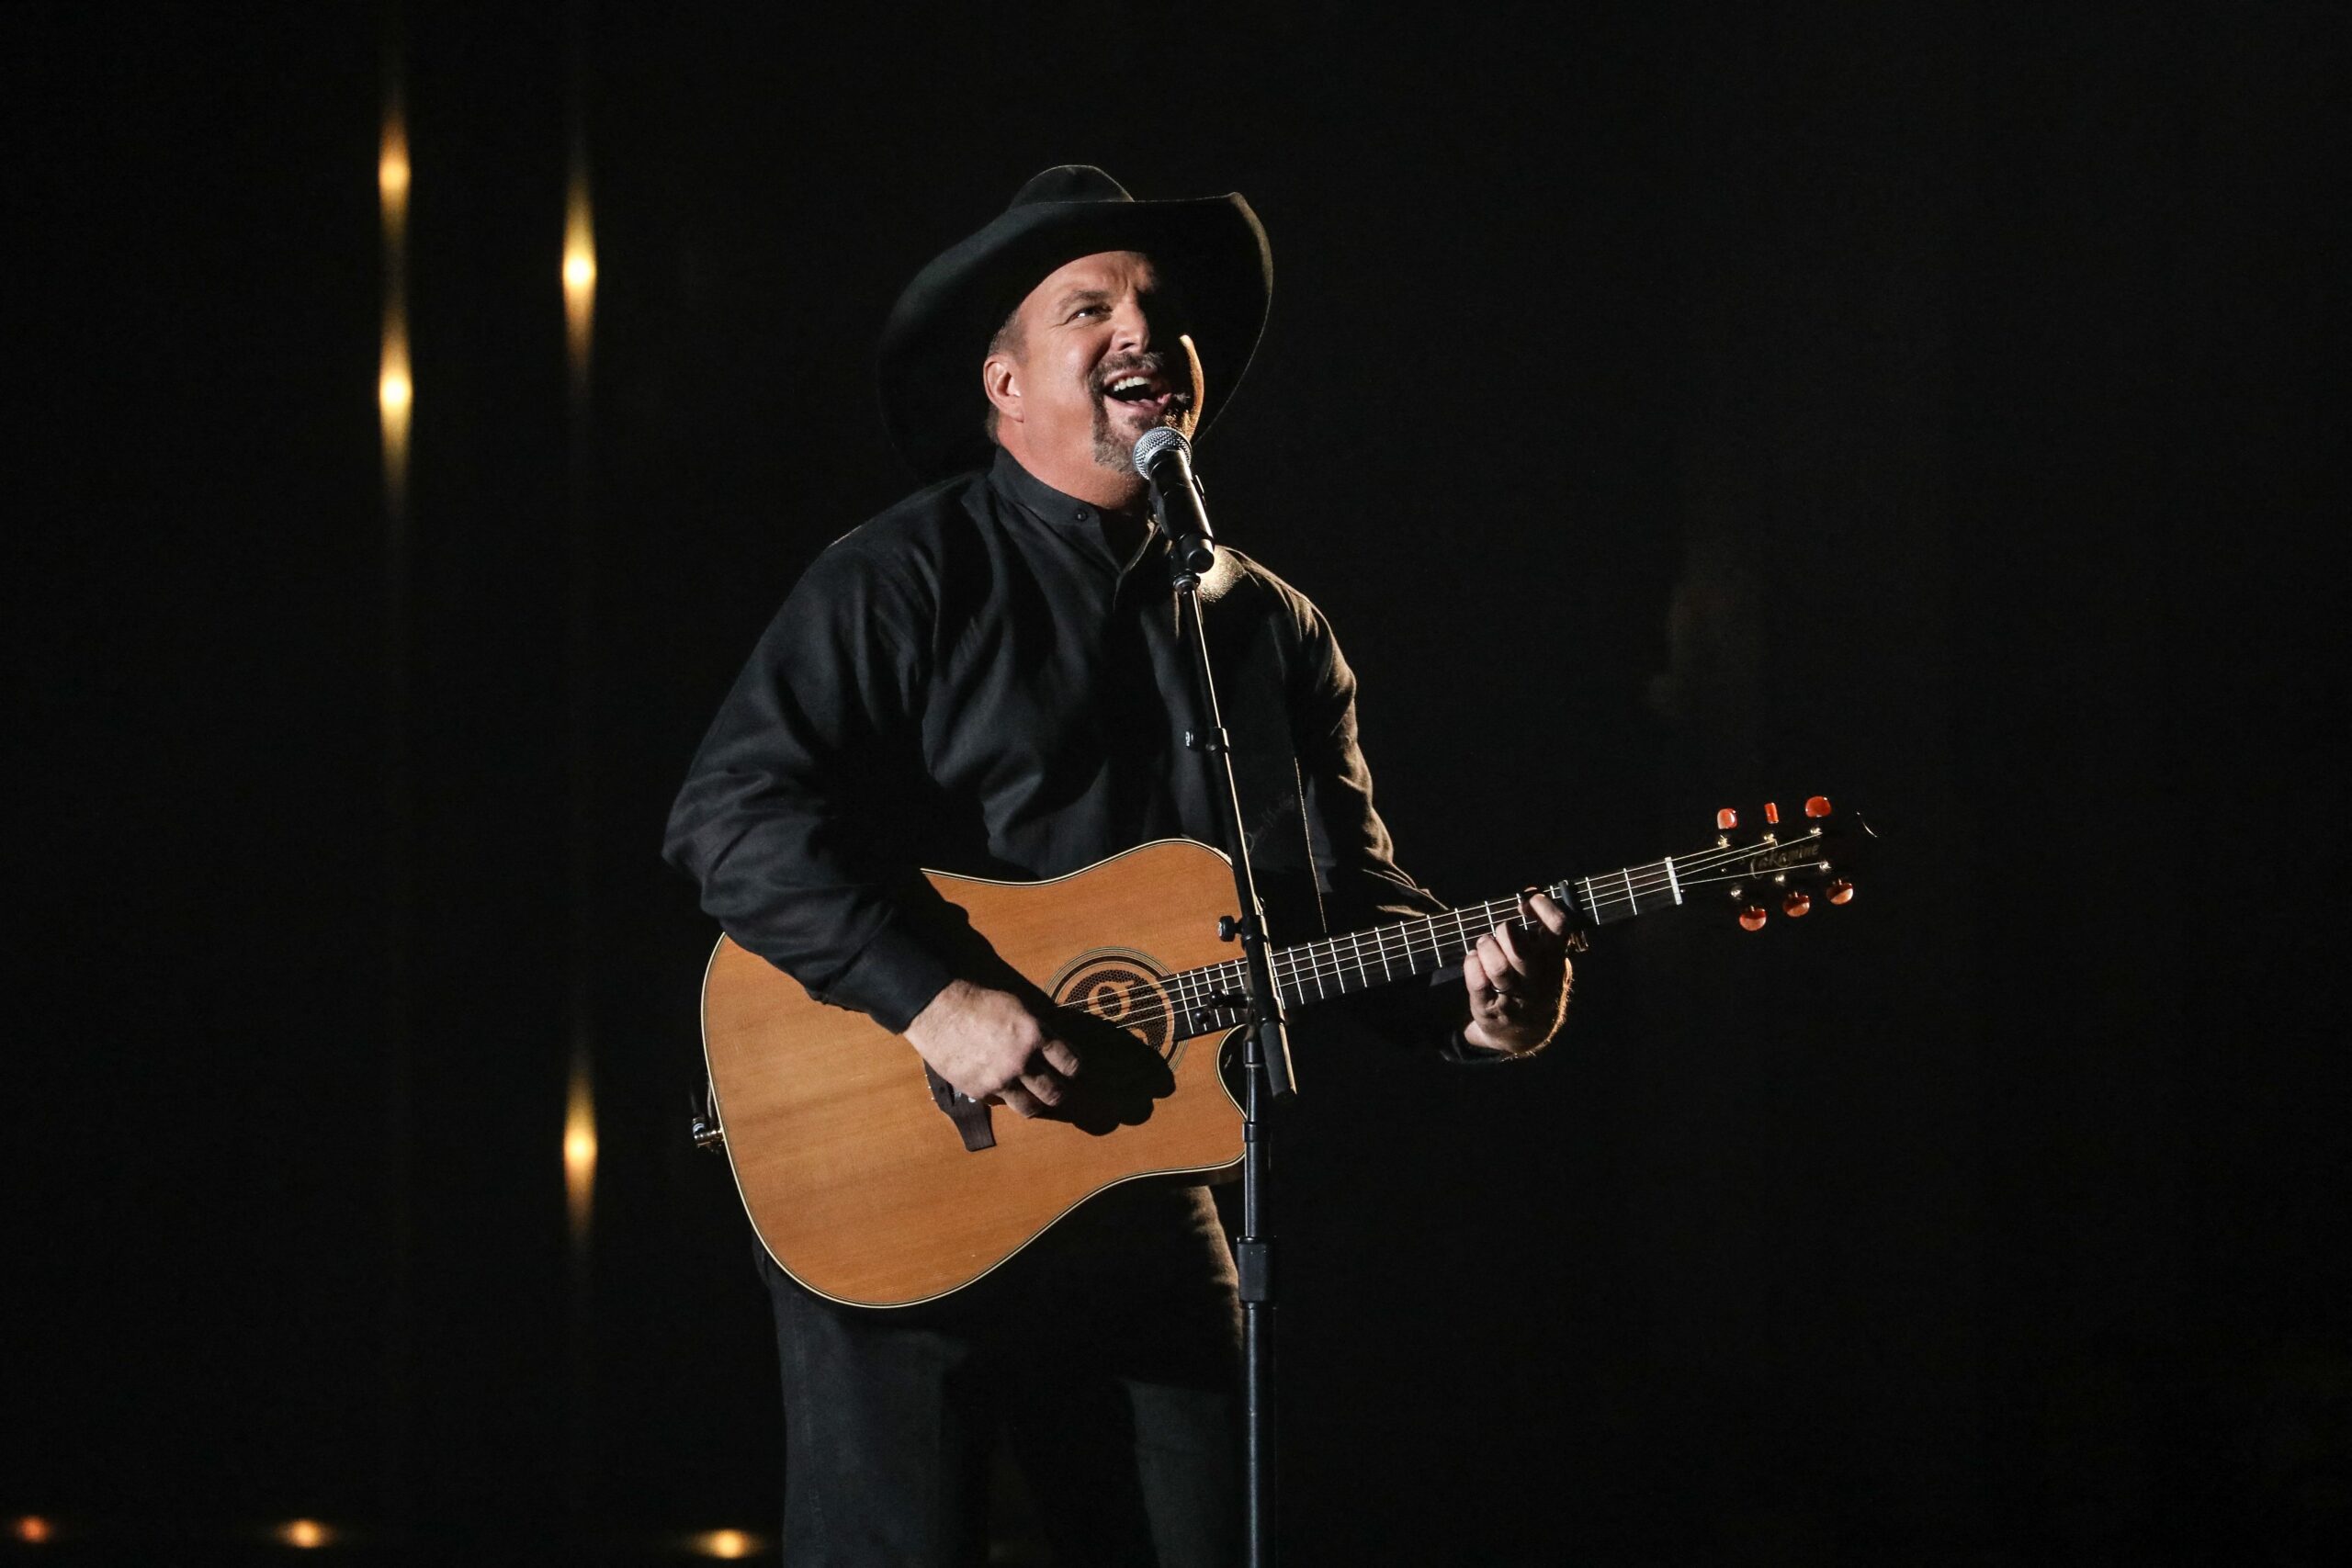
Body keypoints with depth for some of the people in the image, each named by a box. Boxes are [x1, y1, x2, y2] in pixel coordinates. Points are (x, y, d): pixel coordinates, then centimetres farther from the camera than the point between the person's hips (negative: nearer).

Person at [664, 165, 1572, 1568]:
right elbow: (735, 816, -16)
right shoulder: (906, 582, -5)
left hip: (1148, 1210, 5)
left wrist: (1460, 995, -8)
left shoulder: (1273, 630, 14)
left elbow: (1349, 893, 14)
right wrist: (932, 999, -26)